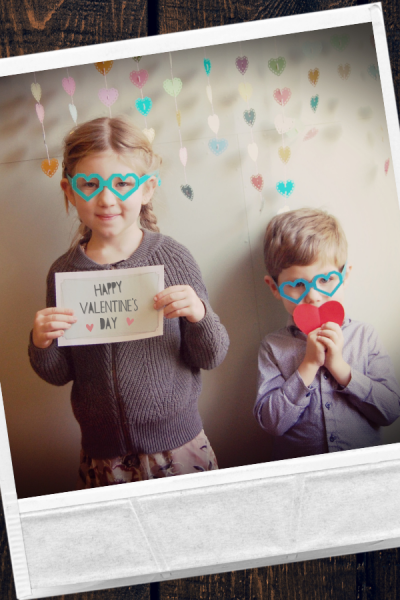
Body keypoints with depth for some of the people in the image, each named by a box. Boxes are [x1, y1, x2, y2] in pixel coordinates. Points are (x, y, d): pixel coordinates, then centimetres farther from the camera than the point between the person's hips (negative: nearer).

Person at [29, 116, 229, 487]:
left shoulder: (172, 259, -8)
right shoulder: (64, 272, -3)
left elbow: (211, 358, -3)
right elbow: (59, 374, 6)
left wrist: (200, 316, -22)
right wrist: (41, 345, -14)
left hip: (178, 445, -1)